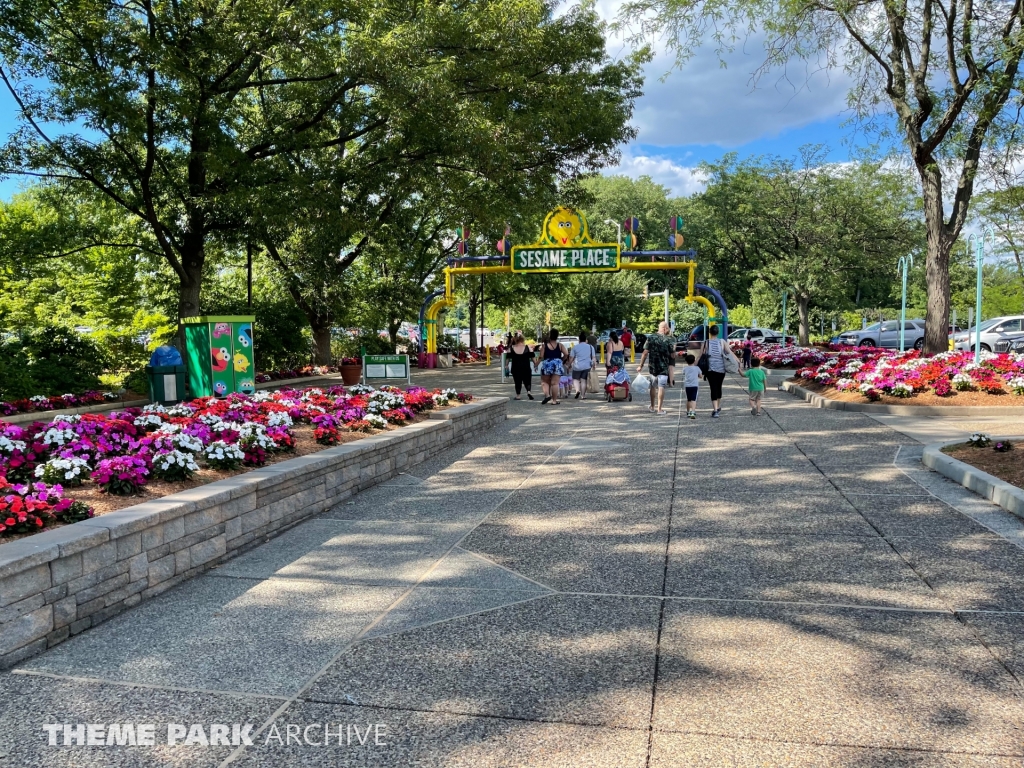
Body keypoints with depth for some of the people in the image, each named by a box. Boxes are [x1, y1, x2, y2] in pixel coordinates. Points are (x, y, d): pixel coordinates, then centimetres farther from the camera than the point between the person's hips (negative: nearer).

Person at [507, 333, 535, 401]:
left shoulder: (511, 348, 0)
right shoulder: (528, 348, 0)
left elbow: (508, 358, 2)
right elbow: (532, 357, 0)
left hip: (515, 368, 0)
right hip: (526, 368, 0)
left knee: (518, 382, 9)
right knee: (527, 381, 9)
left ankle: (518, 395, 7)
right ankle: (528, 391, -13)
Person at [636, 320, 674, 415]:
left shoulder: (650, 338, -3)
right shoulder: (668, 340, -9)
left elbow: (645, 353, -5)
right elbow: (672, 355, -4)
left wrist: (641, 365, -1)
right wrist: (674, 351, 18)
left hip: (652, 367, 3)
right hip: (663, 368, -3)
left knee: (653, 386, 18)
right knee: (661, 387, 1)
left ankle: (652, 407, 29)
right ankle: (659, 409, 0)